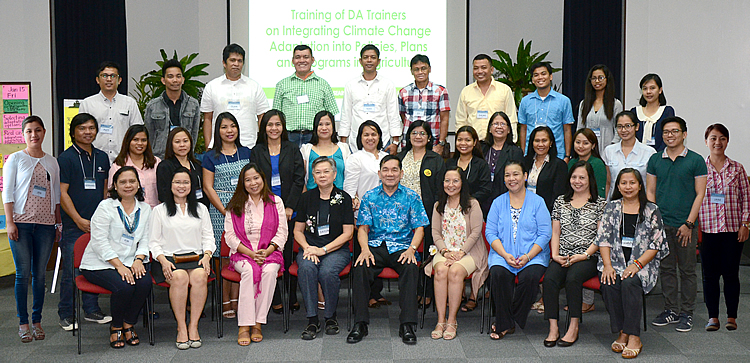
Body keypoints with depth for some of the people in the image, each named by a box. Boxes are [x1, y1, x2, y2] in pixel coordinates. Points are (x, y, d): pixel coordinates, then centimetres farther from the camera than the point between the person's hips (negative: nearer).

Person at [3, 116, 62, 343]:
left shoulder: (52, 162, 13)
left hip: (45, 224, 3)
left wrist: (58, 224, 12)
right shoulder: (15, 159, 3)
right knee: (23, 274, -3)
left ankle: (37, 321, 13)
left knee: (40, 273, 5)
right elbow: (7, 192, 0)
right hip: (21, 222, -3)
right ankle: (23, 323, 5)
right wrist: (9, 222, -8)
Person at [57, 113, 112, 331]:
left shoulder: (102, 157, 13)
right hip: (74, 225, -5)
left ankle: (92, 309, 21)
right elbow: (62, 193, -8)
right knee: (71, 270, -2)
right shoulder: (65, 158, -4)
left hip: (98, 223, 5)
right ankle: (66, 315, 9)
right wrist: (79, 220, -13)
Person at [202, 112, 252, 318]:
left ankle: (236, 301, 7)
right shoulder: (211, 157, 3)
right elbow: (208, 187, -1)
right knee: (225, 256, -3)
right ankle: (225, 303, 6)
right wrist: (225, 211, -10)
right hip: (220, 210, -3)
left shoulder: (246, 153, 12)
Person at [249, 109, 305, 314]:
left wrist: (289, 207, -7)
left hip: (289, 210, 0)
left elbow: (299, 180, 3)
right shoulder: (257, 152, 9)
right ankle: (275, 299, 7)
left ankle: (293, 297, 9)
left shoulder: (292, 150, 9)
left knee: (289, 254, -1)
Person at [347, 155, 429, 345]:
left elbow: (419, 228, 6)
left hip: (401, 247, -1)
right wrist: (365, 249, -12)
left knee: (411, 268, -34)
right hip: (375, 246, 1)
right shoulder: (369, 197, 12)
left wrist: (411, 249, -13)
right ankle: (360, 324, -24)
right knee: (360, 267, -31)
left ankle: (407, 325, -30)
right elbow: (363, 228, 8)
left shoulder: (411, 197, 10)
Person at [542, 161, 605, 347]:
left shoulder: (600, 203, 6)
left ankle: (574, 328, -24)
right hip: (562, 257, 3)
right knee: (549, 279, -27)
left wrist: (584, 255, -13)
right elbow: (555, 232, 15)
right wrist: (555, 254, -1)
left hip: (588, 257, -3)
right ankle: (553, 328, -24)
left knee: (573, 278, -33)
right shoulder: (561, 201, 17)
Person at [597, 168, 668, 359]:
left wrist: (637, 264, -13)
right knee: (609, 283, -30)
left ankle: (633, 337, -28)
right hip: (615, 261, 2)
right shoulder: (611, 208, 13)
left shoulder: (651, 210, 7)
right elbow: (603, 238, 6)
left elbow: (656, 244, 1)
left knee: (630, 283, -33)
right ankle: (622, 333, -19)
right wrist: (607, 265, -10)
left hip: (642, 263, -2)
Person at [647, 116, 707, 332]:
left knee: (687, 270, 3)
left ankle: (686, 314, 12)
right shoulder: (655, 160, 8)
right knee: (666, 268, 9)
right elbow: (650, 191, 11)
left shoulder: (695, 160, -2)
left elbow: (700, 194, -4)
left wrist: (689, 223, -10)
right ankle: (670, 310, 19)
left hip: (685, 225, -3)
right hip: (661, 224, 3)